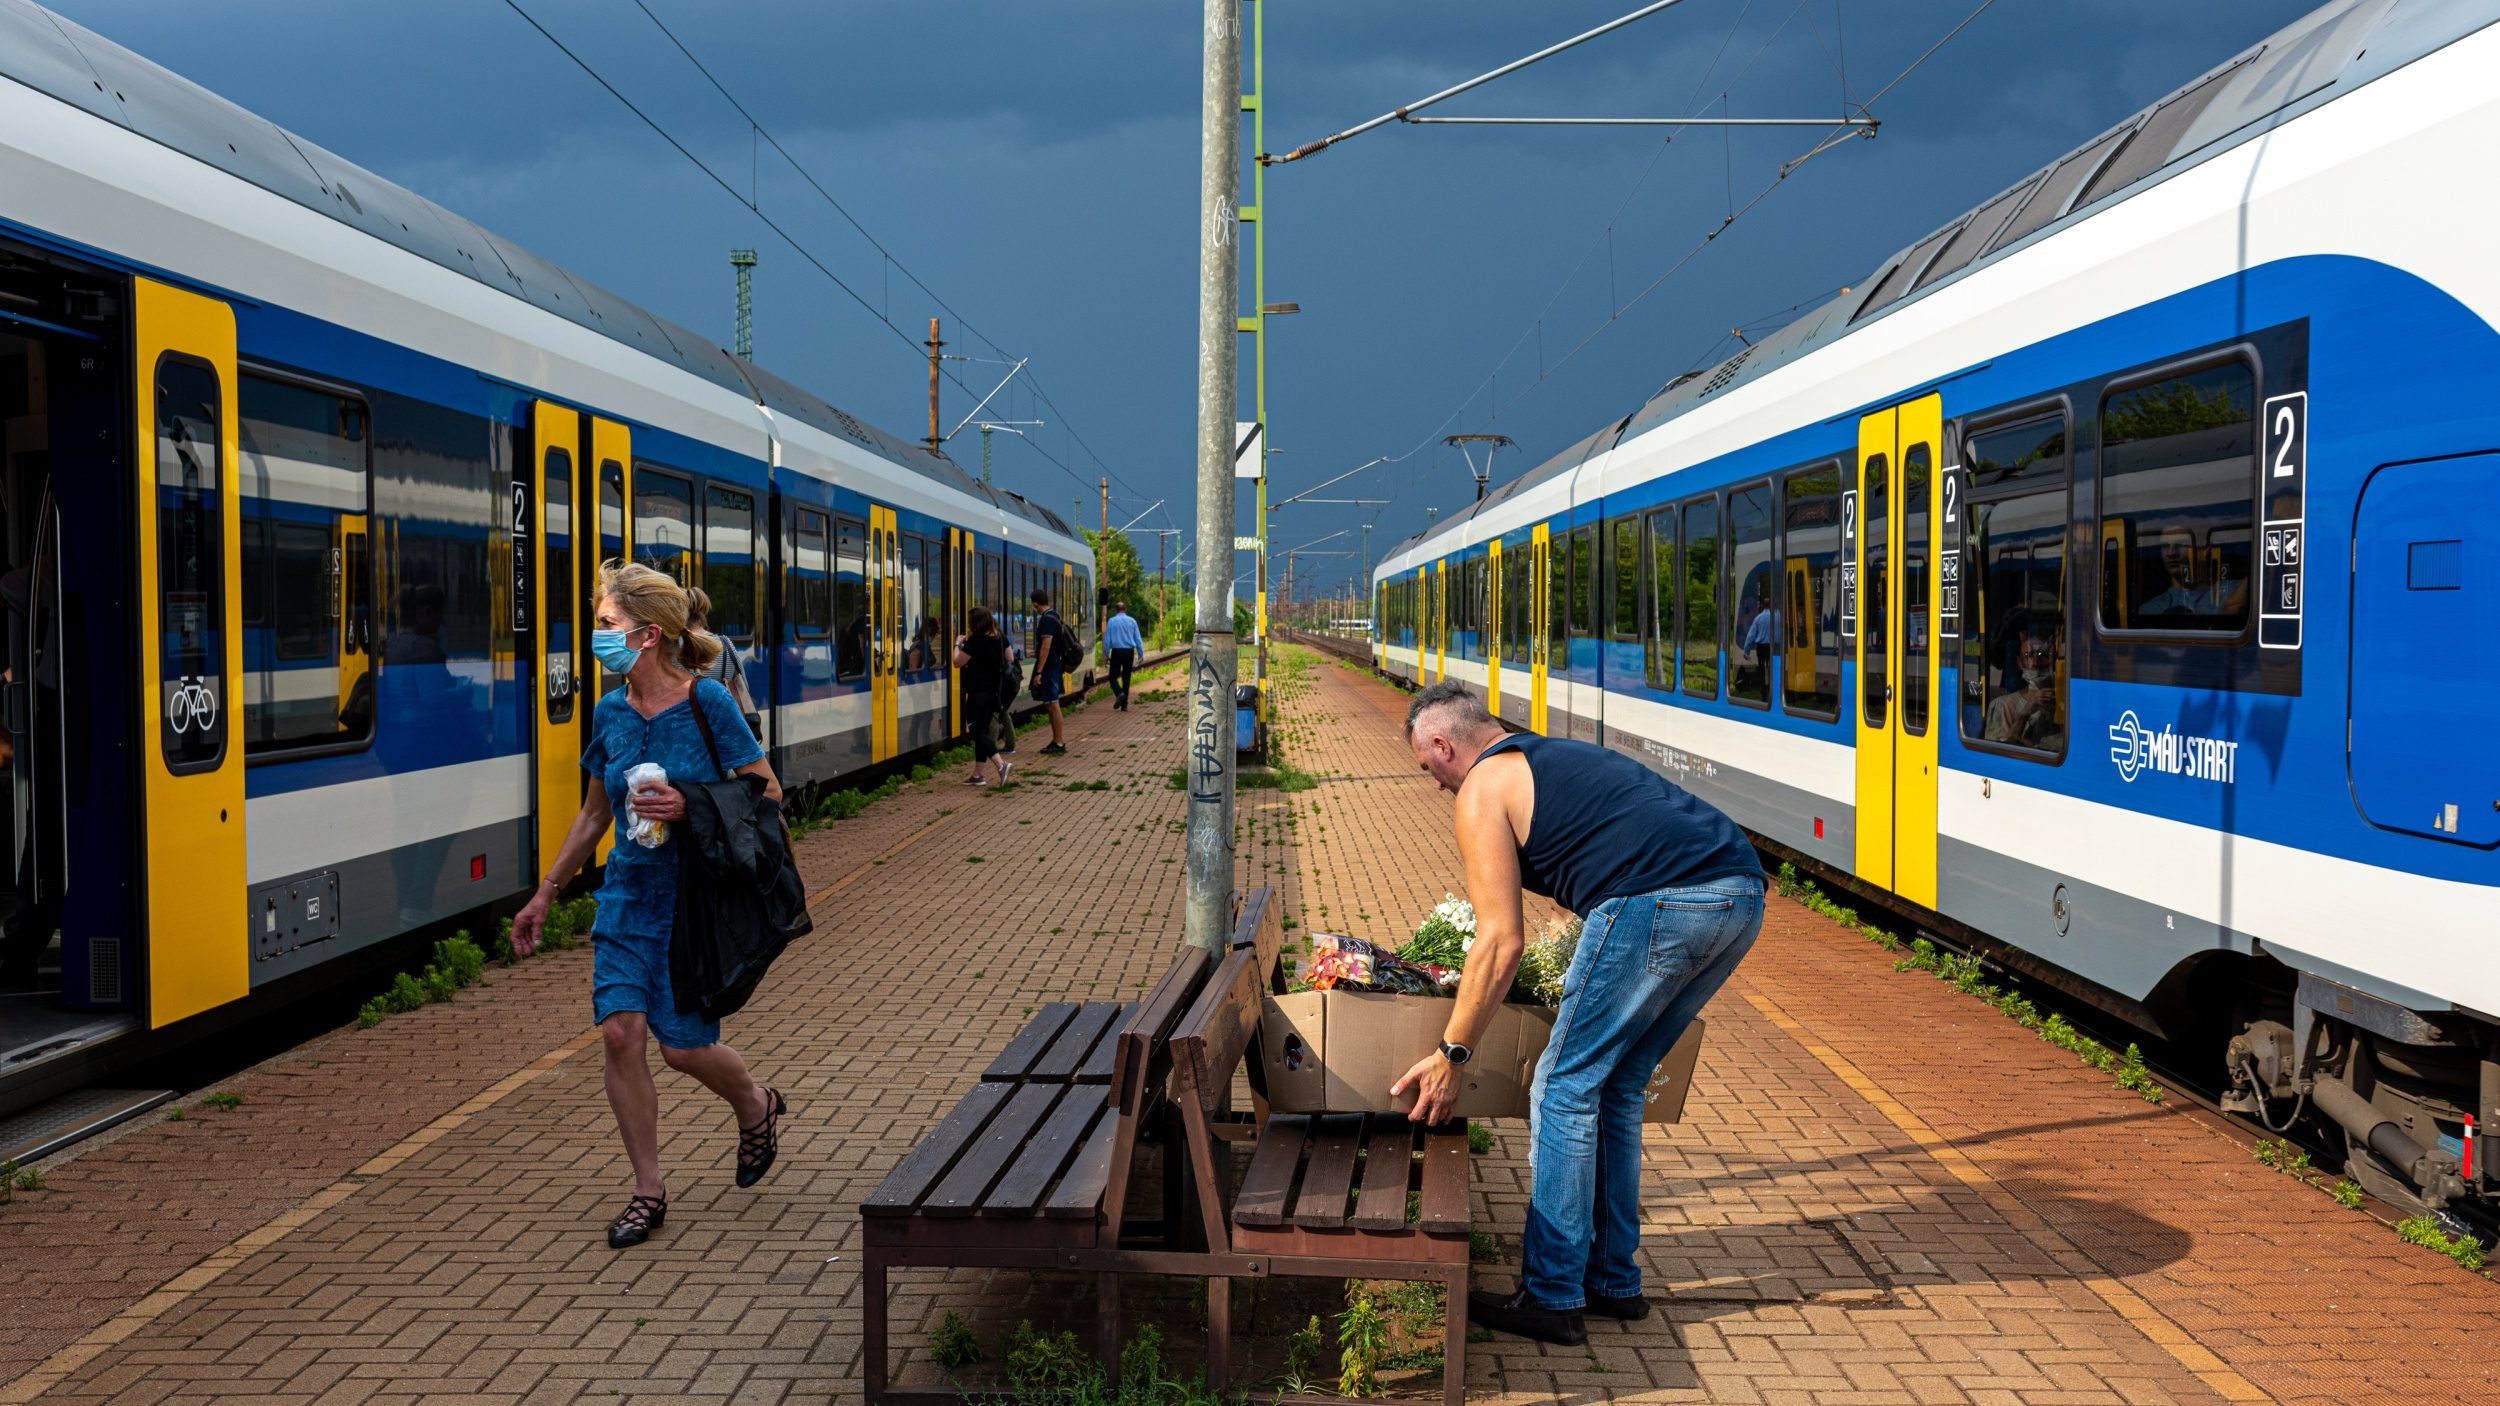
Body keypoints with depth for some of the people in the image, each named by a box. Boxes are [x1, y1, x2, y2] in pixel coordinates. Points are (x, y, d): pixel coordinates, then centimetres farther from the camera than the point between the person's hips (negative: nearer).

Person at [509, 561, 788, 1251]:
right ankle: (648, 1192, 9)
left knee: (684, 1046, 0)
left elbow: (767, 793, -10)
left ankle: (757, 1107, 34)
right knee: (620, 1030, -5)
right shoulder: (610, 713, 3)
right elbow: (594, 813, 15)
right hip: (627, 894, 5)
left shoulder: (707, 702, -14)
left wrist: (691, 809, -24)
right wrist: (546, 892, 18)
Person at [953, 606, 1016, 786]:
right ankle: (977, 773, 15)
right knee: (983, 729, 12)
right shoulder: (1000, 638, 5)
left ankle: (1001, 764, -25)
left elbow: (958, 662, -10)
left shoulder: (974, 641, -15)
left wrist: (958, 645, 4)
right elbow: (1010, 659, 15)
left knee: (978, 731, -6)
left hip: (978, 692, -7)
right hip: (996, 691, 7)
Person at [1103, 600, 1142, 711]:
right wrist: (1141, 655, 10)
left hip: (1117, 651, -3)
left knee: (1113, 676, 6)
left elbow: (1107, 640, -3)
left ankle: (1119, 693, -23)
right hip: (1129, 652, 3)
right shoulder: (1132, 621, 5)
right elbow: (1138, 640, 5)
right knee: (1126, 677, 9)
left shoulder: (1112, 621, -1)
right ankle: (1124, 705, 7)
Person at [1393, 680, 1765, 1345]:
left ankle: (1551, 1298, 8)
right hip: (1743, 896, 9)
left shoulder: (1481, 790, 6)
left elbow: (1502, 941, -1)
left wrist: (1450, 1055, 6)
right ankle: (1613, 1279, 28)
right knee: (1617, 1088, 20)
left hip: (1661, 905, -9)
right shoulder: (1563, 755, 32)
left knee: (1565, 1088, 4)